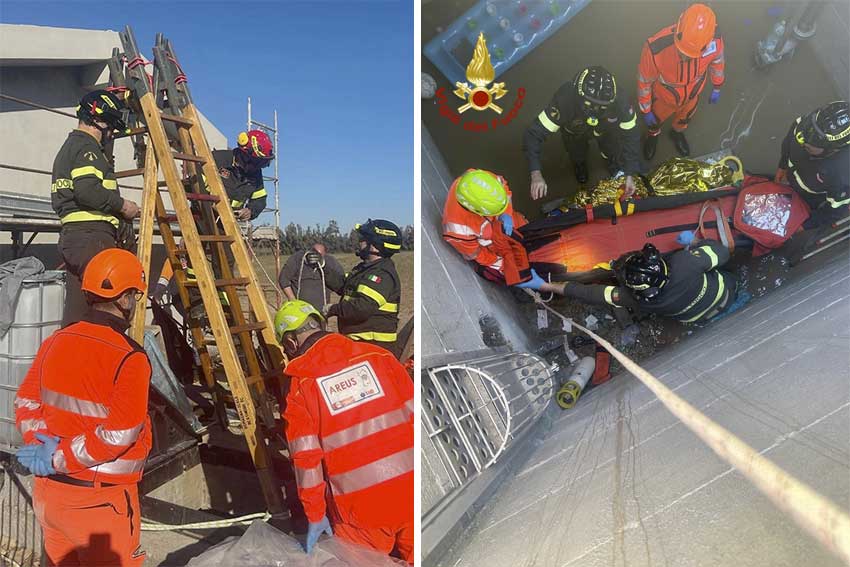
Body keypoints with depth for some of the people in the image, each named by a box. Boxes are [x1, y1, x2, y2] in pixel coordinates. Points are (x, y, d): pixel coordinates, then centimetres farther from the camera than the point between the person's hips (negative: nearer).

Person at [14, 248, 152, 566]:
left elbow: (25, 403, 6)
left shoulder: (55, 342, -1)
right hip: (99, 500, -7)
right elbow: (118, 437, -26)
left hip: (48, 489, 7)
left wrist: (40, 444, -4)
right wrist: (58, 458, -14)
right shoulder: (130, 358, -22)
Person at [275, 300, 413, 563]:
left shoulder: (300, 387, -4)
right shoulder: (378, 356, 2)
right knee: (413, 552, 22)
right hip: (411, 492, 2)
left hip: (361, 508, -2)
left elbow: (306, 459, -3)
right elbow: (414, 415, 3)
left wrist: (315, 515, 9)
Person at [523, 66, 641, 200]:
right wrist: (536, 174, -53)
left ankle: (612, 159, 39)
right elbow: (534, 133, -43)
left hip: (607, 128, 1)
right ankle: (580, 163, 37)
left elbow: (630, 135, -26)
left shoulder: (621, 103, -41)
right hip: (575, 132, -1)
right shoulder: (564, 101, -46)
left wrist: (630, 175, -30)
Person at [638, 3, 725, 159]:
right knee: (655, 119, 30)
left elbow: (717, 61, -9)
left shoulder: (714, 40, -35)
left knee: (685, 117, 34)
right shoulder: (655, 48, -45)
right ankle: (653, 134, 65)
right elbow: (644, 81, -24)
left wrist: (716, 88, 8)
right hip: (663, 97, -2)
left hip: (692, 94, 3)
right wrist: (645, 110, -10)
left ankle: (677, 132, 68)